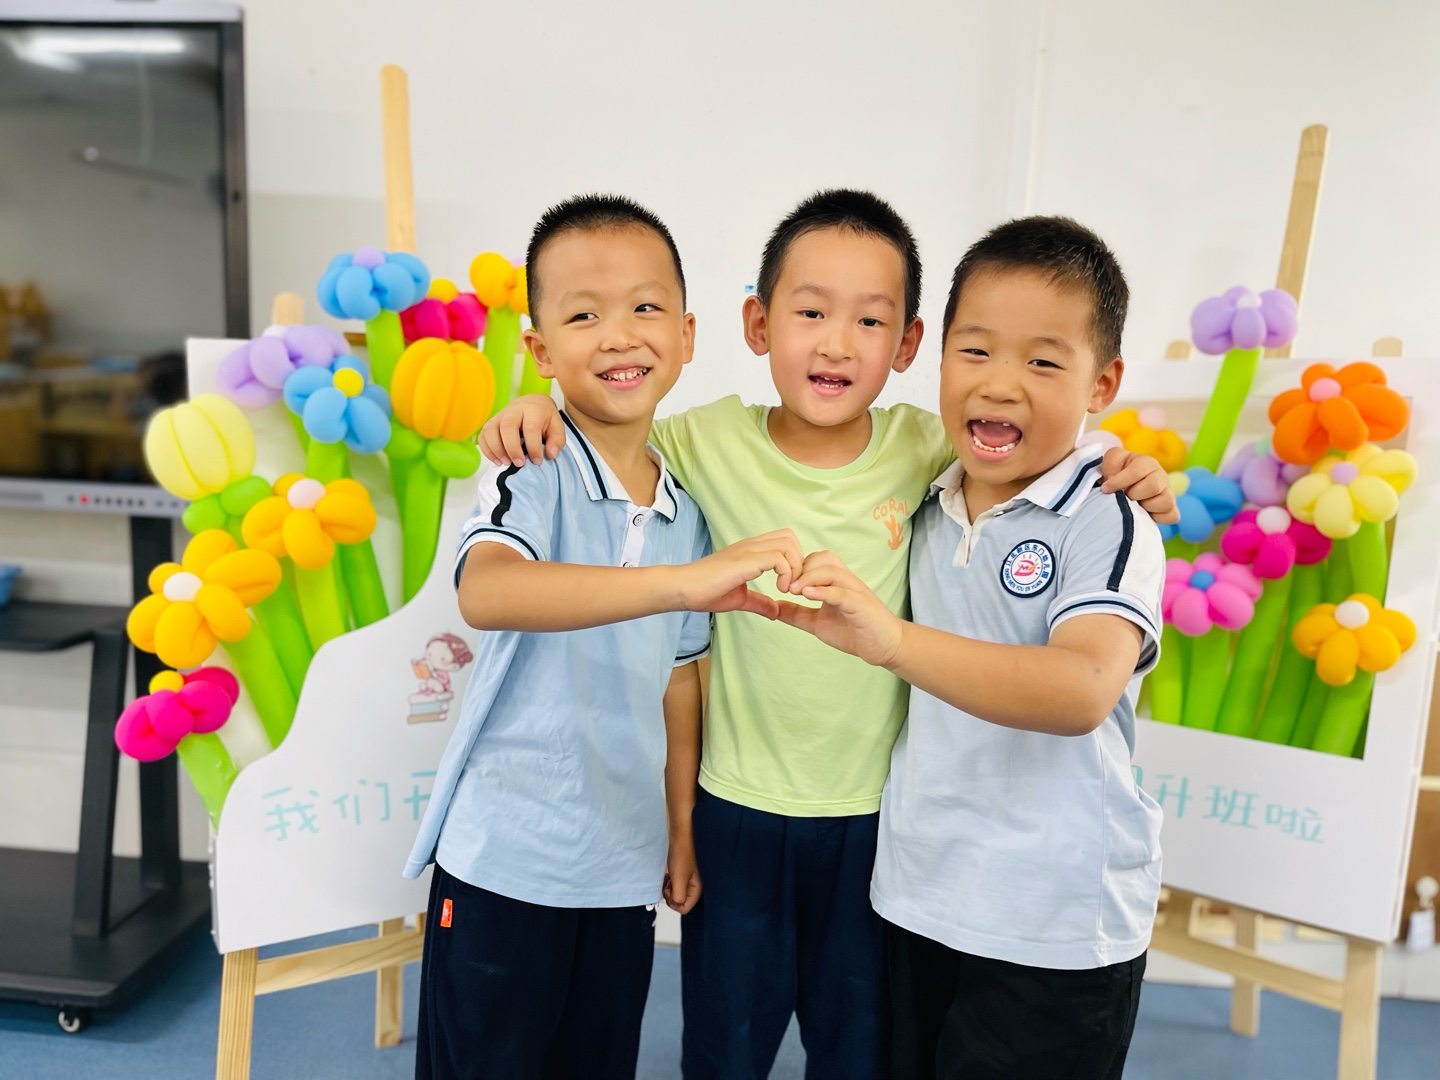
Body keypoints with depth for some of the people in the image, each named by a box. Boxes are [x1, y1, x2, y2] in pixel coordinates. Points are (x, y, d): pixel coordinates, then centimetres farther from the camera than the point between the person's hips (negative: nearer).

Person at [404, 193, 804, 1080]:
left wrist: (681, 830, 13)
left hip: (625, 866, 5)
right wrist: (686, 580, -47)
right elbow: (484, 592, -38)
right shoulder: (533, 474, -16)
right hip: (506, 860, -5)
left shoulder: (689, 509, 2)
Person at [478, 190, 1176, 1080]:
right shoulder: (713, 442, -12)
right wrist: (540, 412, -19)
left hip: (874, 813, 1)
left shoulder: (925, 451, -9)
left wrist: (1121, 474, -13)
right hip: (738, 807, 0)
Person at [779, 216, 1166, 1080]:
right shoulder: (923, 512, 3)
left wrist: (892, 639, -45)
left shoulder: (1109, 527, -15)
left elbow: (1082, 692, -33)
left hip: (1056, 939, -5)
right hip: (914, 903, 6)